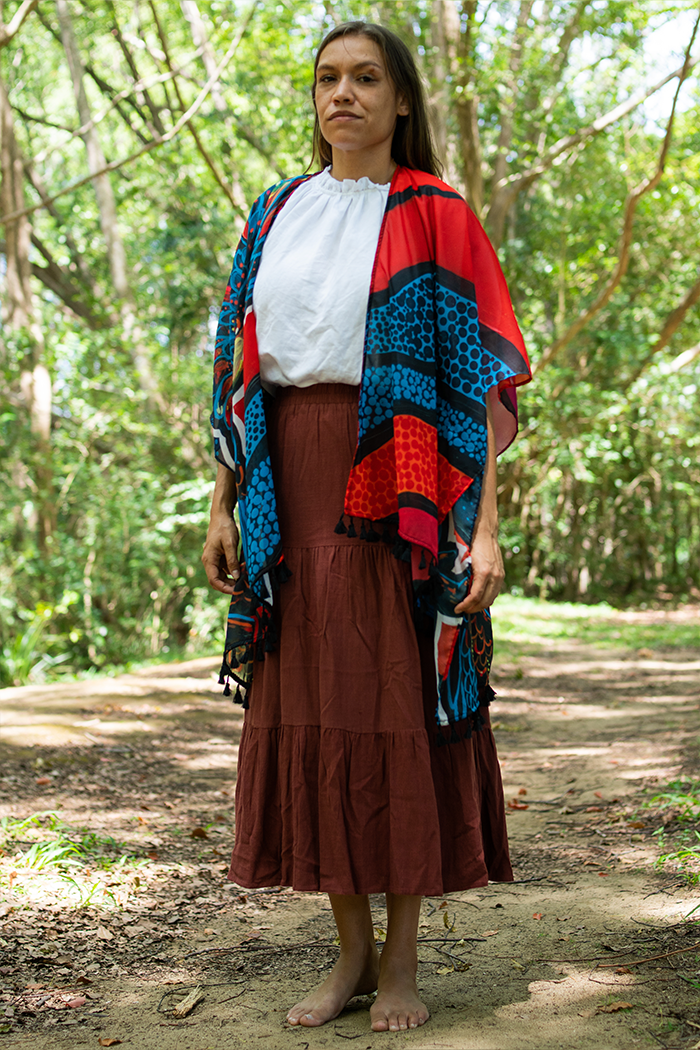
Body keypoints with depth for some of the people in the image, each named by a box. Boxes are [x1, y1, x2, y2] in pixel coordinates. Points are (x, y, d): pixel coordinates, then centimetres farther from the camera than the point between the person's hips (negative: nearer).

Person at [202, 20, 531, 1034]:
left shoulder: (435, 217, 1)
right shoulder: (275, 215, 14)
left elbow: (480, 377, -4)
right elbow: (240, 369, 14)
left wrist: (485, 524, -12)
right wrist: (222, 502, 7)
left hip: (397, 488, -4)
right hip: (291, 484, 4)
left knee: (399, 710, -3)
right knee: (312, 711, 4)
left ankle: (403, 961, 10)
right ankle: (352, 952, 17)